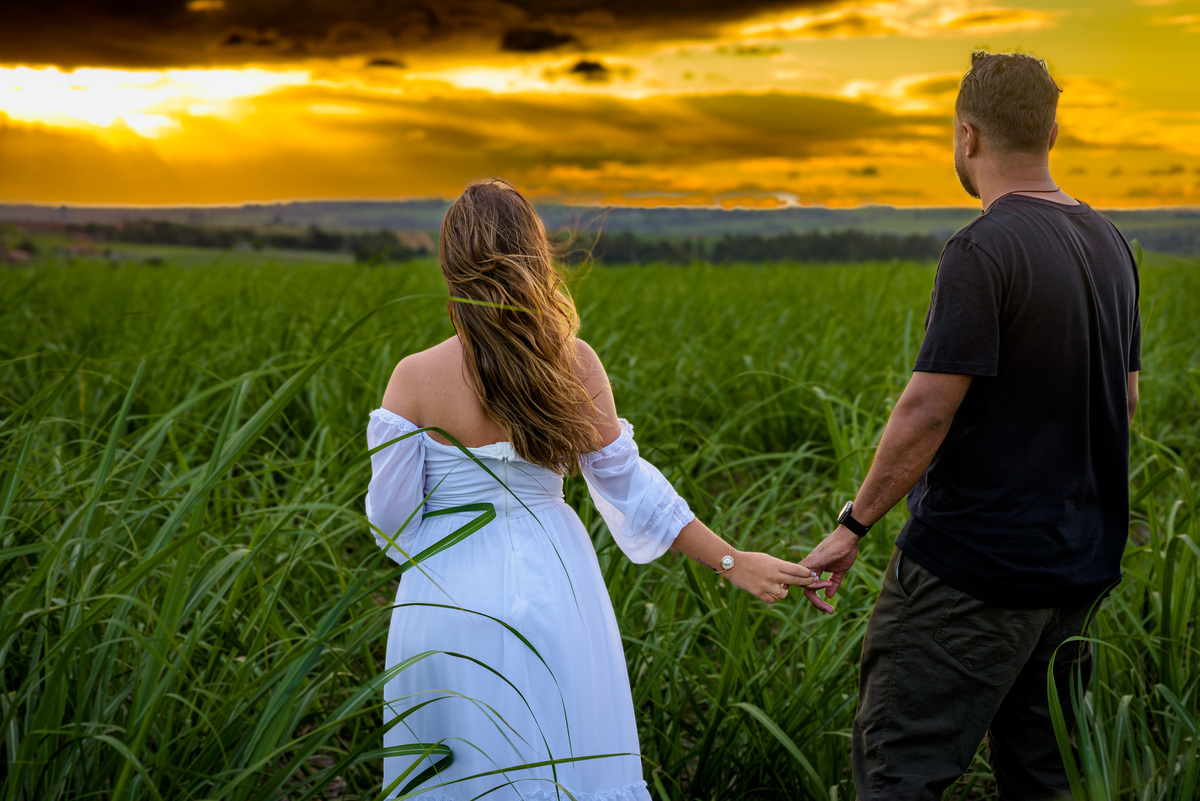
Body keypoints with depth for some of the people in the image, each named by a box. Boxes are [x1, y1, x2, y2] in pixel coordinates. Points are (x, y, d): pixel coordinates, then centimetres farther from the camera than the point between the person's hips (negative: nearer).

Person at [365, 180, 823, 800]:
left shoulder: (416, 378, -11)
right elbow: (627, 484, -3)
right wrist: (732, 562, 5)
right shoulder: (572, 362, -7)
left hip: (452, 596, -1)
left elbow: (391, 520, -7)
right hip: (555, 593, 2)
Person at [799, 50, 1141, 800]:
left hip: (975, 568, -9)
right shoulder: (1111, 245, 8)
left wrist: (853, 526, -11)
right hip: (1076, 564, 9)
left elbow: (928, 410, -21)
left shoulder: (984, 251, -18)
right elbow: (1125, 401, 15)